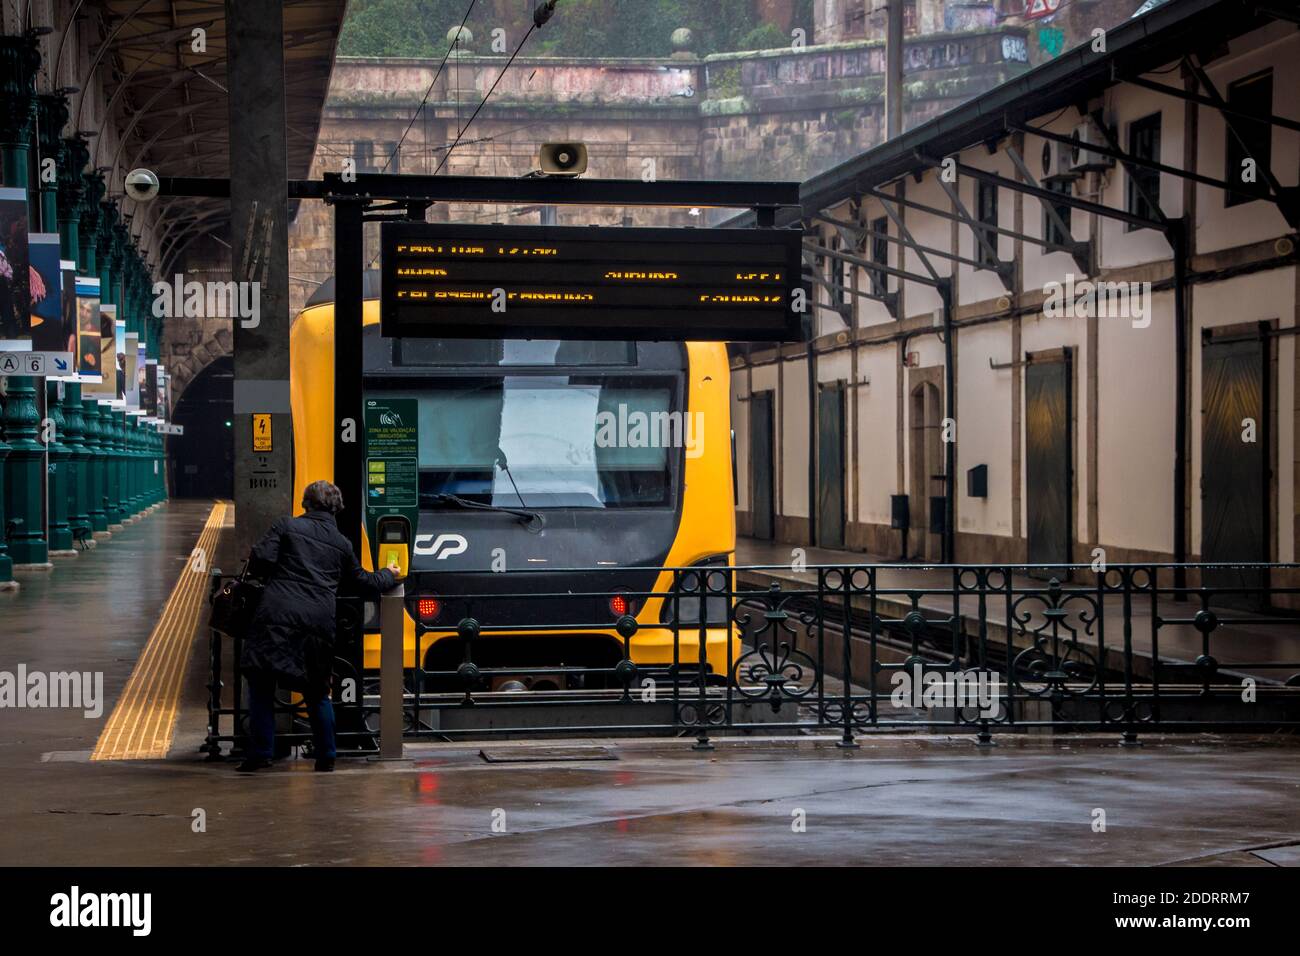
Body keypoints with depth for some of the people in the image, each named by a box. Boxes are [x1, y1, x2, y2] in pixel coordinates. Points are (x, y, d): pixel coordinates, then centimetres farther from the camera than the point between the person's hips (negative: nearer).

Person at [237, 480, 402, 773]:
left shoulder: (287, 526, 6)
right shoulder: (342, 543, 17)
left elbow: (259, 560, -4)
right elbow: (363, 581, 30)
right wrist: (388, 575, 49)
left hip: (278, 616, -3)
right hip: (319, 624, 3)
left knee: (261, 686, 4)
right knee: (317, 691, 17)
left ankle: (260, 753, -3)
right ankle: (326, 757, 16)